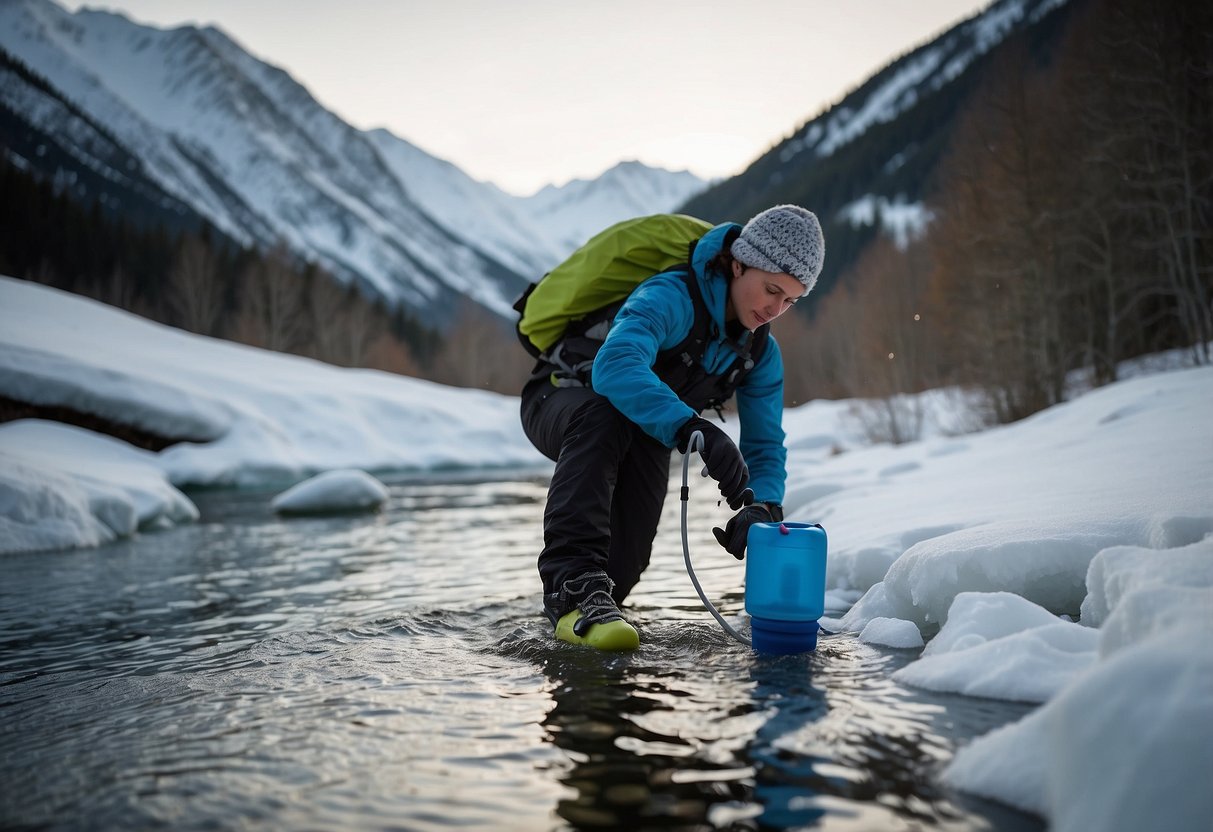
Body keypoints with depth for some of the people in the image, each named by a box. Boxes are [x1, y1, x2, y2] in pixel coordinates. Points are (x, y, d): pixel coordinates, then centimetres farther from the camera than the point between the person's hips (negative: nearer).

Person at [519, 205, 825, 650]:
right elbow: (615, 366, -51)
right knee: (604, 414, -42)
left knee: (621, 567, -6)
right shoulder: (671, 297, -32)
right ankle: (571, 582, -45)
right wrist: (693, 428, -65)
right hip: (563, 400, -6)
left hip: (642, 441, 6)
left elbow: (765, 444, -7)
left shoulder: (761, 355, -7)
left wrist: (763, 506, -29)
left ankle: (592, 597, 35)